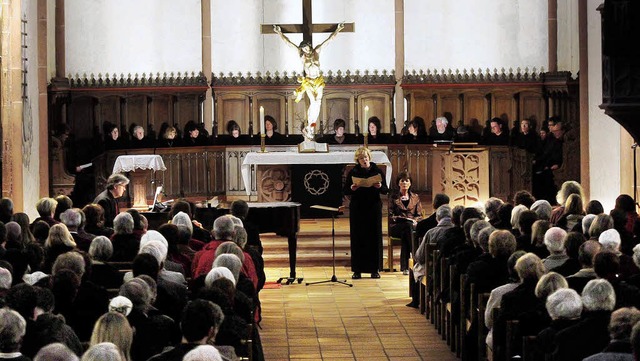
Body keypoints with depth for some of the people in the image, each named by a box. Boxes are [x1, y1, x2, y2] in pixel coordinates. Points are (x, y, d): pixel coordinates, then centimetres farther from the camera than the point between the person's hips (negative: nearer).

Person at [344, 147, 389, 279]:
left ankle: (374, 269, 9)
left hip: (374, 208, 0)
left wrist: (380, 187, -17)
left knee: (374, 237, 1)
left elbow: (386, 190, 3)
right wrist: (352, 188, -17)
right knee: (357, 238, 0)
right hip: (357, 209, 0)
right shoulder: (353, 172, 3)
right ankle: (357, 270, 6)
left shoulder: (377, 171, 3)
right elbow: (345, 191, 3)